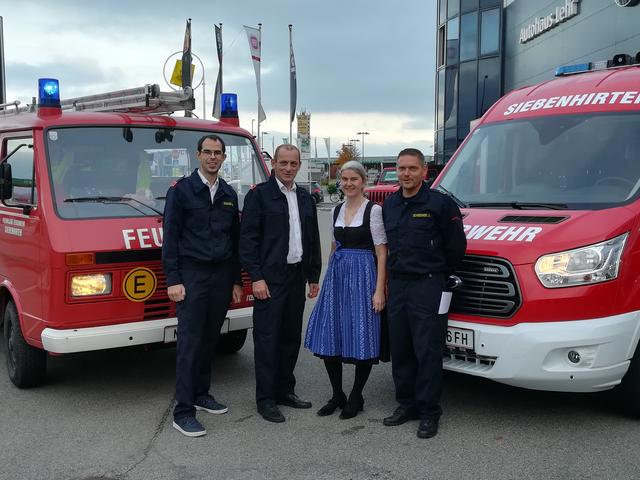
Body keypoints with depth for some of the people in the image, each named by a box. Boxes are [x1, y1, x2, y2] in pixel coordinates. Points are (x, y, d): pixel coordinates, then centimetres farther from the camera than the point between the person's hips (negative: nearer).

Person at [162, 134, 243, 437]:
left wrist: (236, 281, 14)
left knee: (210, 339, 12)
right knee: (190, 342, -7)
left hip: (222, 276, 5)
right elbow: (170, 237, -6)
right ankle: (183, 412, -3)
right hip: (192, 275, -5)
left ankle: (201, 394, 26)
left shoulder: (229, 195, 12)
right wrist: (173, 281, -12)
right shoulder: (181, 190, -3)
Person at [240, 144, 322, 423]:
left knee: (291, 337, 12)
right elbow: (248, 239, -9)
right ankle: (265, 399, 6)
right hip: (270, 279, -6)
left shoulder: (305, 198, 14)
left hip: (297, 277, 6)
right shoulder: (259, 195, -4)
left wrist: (313, 277, 14)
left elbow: (313, 240, 18)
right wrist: (256, 277, -15)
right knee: (267, 338, -2)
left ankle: (284, 390, 24)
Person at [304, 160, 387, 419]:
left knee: (362, 339, 0)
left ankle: (356, 397, 16)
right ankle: (337, 395, 19)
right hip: (337, 275, 6)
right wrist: (329, 278, 15)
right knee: (328, 338, 4)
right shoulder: (337, 210, 12)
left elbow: (381, 253, -9)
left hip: (362, 276, -6)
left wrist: (379, 290, -14)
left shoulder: (373, 210, -6)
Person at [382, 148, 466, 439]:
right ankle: (406, 404, 23)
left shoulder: (440, 203, -8)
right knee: (400, 349, 11)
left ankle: (429, 412, 5)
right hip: (396, 284, 6)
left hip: (428, 285, -6)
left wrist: (440, 274, 4)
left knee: (427, 351, -4)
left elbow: (456, 245, -5)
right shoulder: (388, 205, 12)